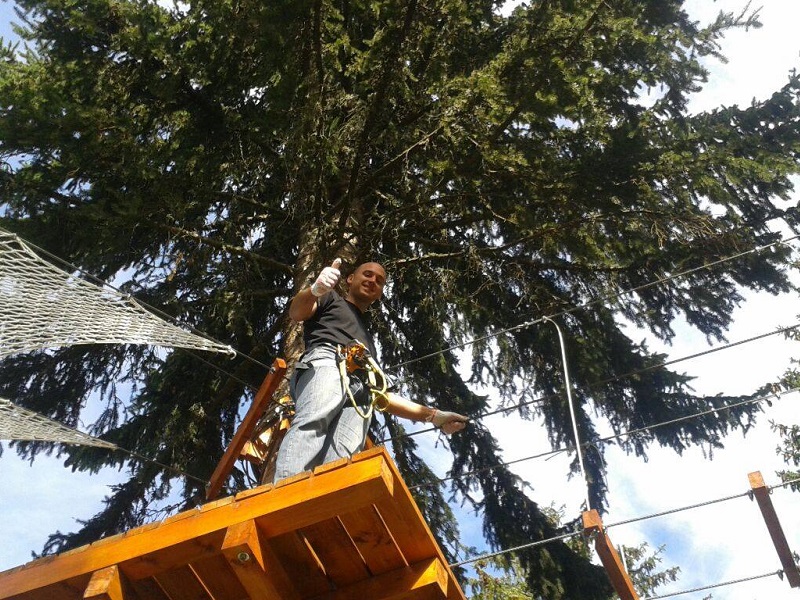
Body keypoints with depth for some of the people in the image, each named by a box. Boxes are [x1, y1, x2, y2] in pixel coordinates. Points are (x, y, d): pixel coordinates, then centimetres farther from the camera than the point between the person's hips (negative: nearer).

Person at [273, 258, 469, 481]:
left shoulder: (367, 338, 44)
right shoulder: (331, 299, 31)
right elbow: (296, 312, 8)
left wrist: (432, 415, 32)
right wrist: (315, 289, -17)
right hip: (326, 361, -4)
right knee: (313, 422, -37)